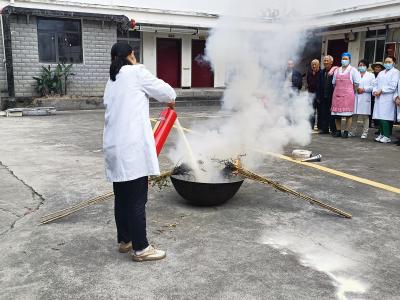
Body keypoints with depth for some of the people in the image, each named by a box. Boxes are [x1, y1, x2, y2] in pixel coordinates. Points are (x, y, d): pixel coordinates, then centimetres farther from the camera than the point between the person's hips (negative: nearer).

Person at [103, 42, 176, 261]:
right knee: (137, 200, -2)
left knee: (122, 198, 16)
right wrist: (171, 99, 27)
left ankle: (124, 240, 28)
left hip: (114, 146, 8)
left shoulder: (111, 82, 22)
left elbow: (116, 110, 17)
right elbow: (164, 91, 4)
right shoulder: (136, 72, 0)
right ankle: (140, 248, 5)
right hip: (132, 147, -8)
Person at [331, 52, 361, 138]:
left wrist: (352, 91, 4)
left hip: (348, 95, -4)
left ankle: (346, 132, -3)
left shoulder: (353, 70, 4)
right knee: (336, 114, 3)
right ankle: (338, 131, 10)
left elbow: (356, 83, 1)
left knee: (348, 114, -5)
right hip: (337, 94, 4)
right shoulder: (337, 70, 16)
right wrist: (338, 89, 14)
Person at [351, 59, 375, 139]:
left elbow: (373, 86, -1)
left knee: (365, 116, -1)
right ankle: (353, 131, 13)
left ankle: (365, 133, 4)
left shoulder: (371, 75, 10)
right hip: (355, 97, 2)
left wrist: (364, 89, -11)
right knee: (354, 115, 3)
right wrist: (355, 89, -10)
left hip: (365, 98, -2)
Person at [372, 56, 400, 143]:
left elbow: (392, 86, -8)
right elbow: (376, 83, 19)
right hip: (379, 98, 6)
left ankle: (387, 136, -9)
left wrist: (381, 90, -10)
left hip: (388, 99, -6)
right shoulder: (381, 73, 26)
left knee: (385, 118, -12)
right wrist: (375, 91, 0)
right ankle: (382, 134, 10)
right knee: (380, 117, 2)